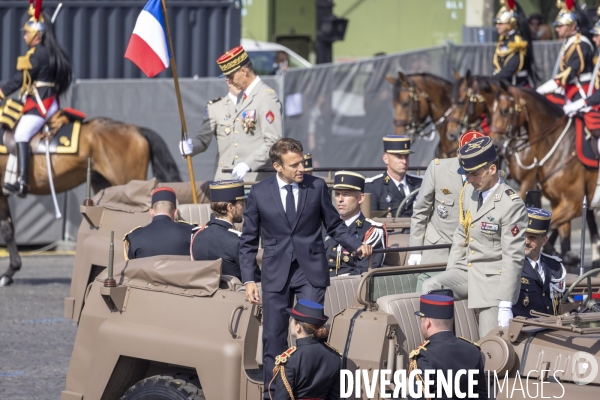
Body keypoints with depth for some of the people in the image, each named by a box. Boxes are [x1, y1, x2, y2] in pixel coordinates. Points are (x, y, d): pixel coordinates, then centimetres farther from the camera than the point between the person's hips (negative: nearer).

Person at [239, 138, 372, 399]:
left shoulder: (317, 187, 0)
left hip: (311, 270, -1)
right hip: (276, 273, 1)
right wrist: (248, 280, -2)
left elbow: (334, 226, 9)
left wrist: (357, 245, -8)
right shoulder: (259, 193, 0)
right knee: (273, 339, 4)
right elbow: (248, 241, 5)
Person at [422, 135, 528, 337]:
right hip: (466, 272, 7)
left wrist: (505, 305, -21)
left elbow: (513, 258, -18)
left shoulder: (511, 205, -17)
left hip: (493, 280, -7)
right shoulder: (469, 192, 5)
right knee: (430, 288, -20)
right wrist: (451, 273, 7)